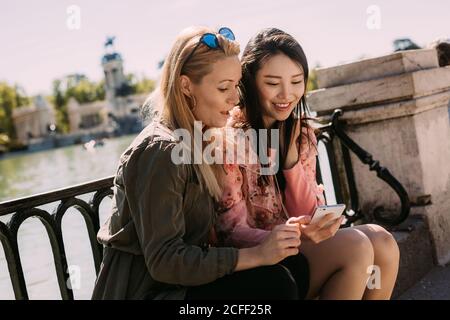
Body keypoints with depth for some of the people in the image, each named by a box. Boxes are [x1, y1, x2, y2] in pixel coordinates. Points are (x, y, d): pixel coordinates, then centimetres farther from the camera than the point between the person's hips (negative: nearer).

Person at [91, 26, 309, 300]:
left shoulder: (195, 140, 9)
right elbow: (163, 261, -24)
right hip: (145, 291, -8)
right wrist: (255, 255, -25)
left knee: (295, 266, -4)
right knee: (274, 283, -22)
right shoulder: (161, 151, -19)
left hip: (174, 280, 8)